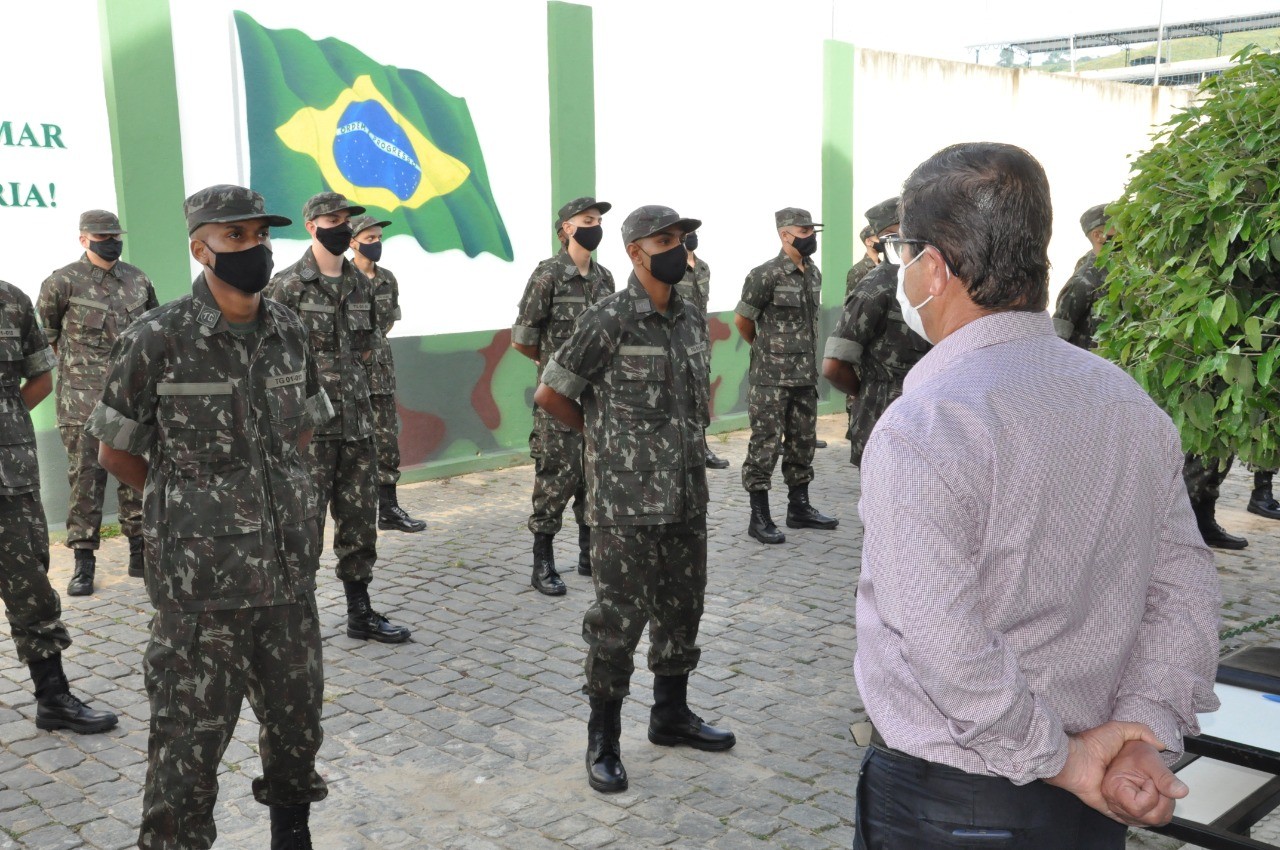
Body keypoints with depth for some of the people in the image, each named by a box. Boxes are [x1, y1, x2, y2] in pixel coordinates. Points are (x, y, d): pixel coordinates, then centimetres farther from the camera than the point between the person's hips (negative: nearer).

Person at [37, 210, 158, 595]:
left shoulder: (137, 279, 9)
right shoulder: (63, 282, -4)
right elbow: (43, 330, 7)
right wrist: (70, 359, 7)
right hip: (84, 401, -4)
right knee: (86, 479, -1)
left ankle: (140, 553, 19)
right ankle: (84, 562, 6)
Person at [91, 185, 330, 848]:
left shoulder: (289, 331, 2)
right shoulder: (155, 341, -12)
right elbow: (116, 452, -1)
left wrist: (259, 491, 11)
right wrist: (190, 502, 7)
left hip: (290, 571, 5)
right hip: (201, 582, -5)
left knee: (297, 720, 18)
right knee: (189, 744, 5)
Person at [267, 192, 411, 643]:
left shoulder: (359, 284, 11)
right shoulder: (287, 285, -8)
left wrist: (339, 376, 11)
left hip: (357, 421, 6)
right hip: (310, 425, -6)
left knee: (360, 521, 12)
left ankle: (360, 613, 23)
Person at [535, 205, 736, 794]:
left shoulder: (692, 320, 9)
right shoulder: (608, 323, -12)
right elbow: (549, 395, -6)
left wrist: (683, 439, 11)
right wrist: (602, 432, 4)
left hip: (687, 497, 7)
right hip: (626, 502, -7)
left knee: (682, 610, 16)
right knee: (618, 619, 1)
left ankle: (671, 714, 34)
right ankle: (603, 740, 15)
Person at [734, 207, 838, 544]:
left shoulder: (814, 273, 10)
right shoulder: (766, 275, -13)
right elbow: (742, 320, -4)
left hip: (806, 375, 7)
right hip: (771, 378, -7)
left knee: (803, 441, 13)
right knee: (766, 444, -3)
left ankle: (799, 508, 25)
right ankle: (759, 517, 4)